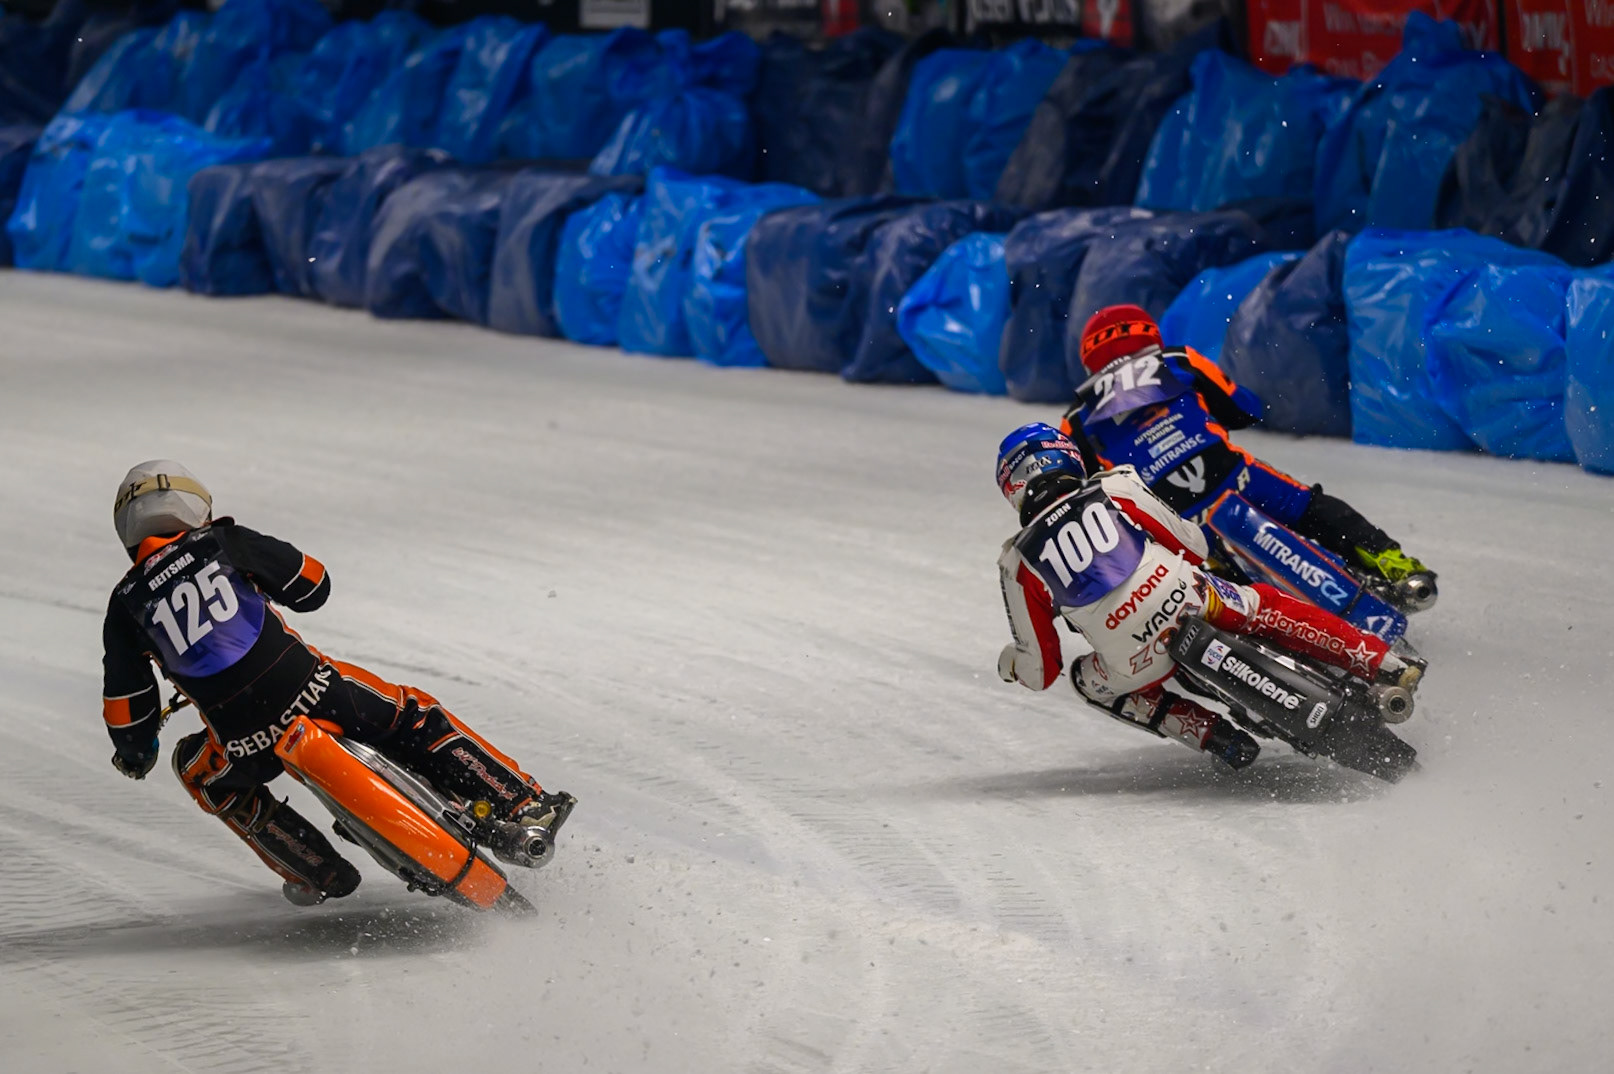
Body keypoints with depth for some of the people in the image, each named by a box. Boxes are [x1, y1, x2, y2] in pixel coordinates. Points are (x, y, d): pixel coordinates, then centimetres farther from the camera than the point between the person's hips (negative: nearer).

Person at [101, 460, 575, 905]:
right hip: (310, 689, 0)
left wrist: (133, 755, 33)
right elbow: (313, 586, 16)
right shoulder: (222, 542, 9)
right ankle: (524, 807, 14)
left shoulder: (126, 604, 10)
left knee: (198, 770, 31)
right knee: (414, 718, 21)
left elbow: (125, 710, 13)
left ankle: (317, 873, 24)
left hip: (245, 739, 0)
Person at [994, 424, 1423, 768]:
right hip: (1189, 604, 1)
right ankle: (1385, 666, 15)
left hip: (1135, 660, -1)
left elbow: (1041, 670, 13)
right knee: (1265, 607, 26)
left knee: (1091, 679, 29)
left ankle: (1210, 733, 14)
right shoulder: (1115, 487, 12)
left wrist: (1010, 664, 36)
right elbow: (1192, 545, 16)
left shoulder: (1019, 565, 11)